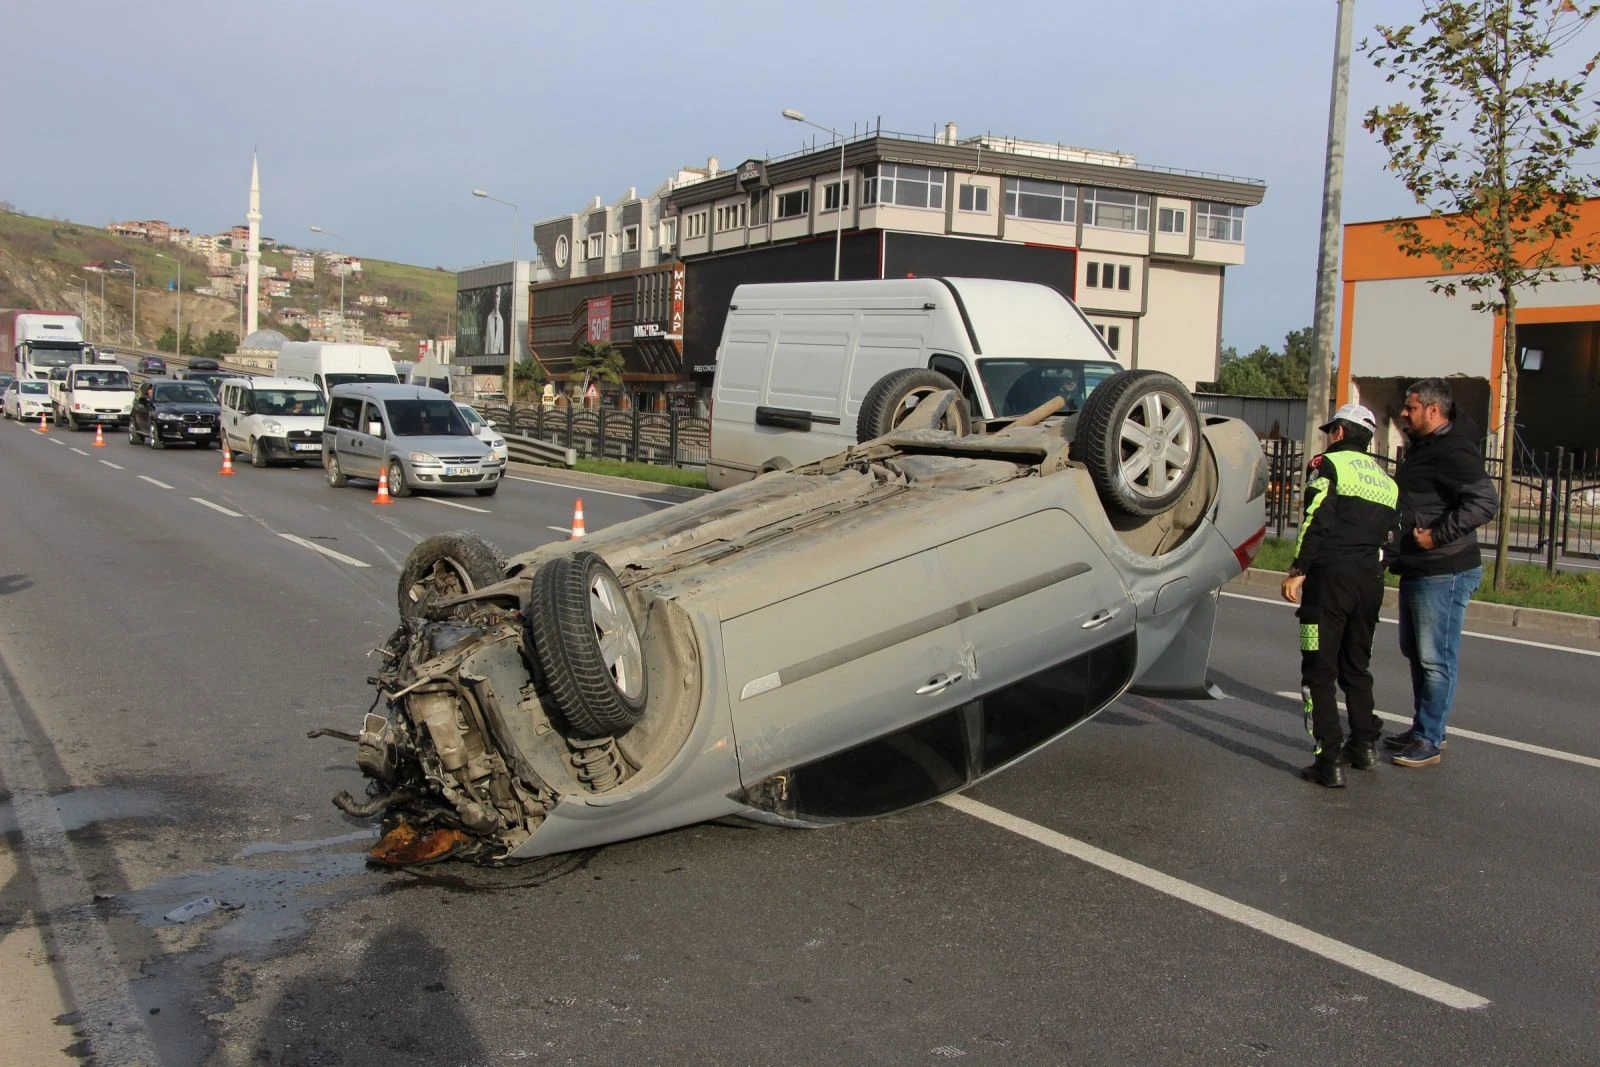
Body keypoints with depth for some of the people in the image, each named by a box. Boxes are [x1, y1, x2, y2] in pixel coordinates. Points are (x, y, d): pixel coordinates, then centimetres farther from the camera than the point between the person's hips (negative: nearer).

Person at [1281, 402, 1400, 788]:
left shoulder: (1329, 464, -2)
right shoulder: (1386, 479, 19)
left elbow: (1317, 522, -13)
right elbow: (1389, 534, 13)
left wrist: (1297, 571, -13)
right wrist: (1373, 572, 17)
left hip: (1331, 576, -7)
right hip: (1371, 580, 7)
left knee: (1320, 672, -3)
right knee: (1356, 666, 22)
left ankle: (1330, 761, -7)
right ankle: (1364, 745, 30)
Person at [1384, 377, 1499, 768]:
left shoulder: (1453, 450, -18)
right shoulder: (1422, 447, 15)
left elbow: (1485, 502, -28)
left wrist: (1437, 536, -25)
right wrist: (1398, 552, 16)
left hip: (1444, 574, -11)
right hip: (1417, 571, 11)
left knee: (1435, 659, -4)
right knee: (1416, 654, 19)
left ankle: (1429, 741, 4)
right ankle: (1422, 728, 30)